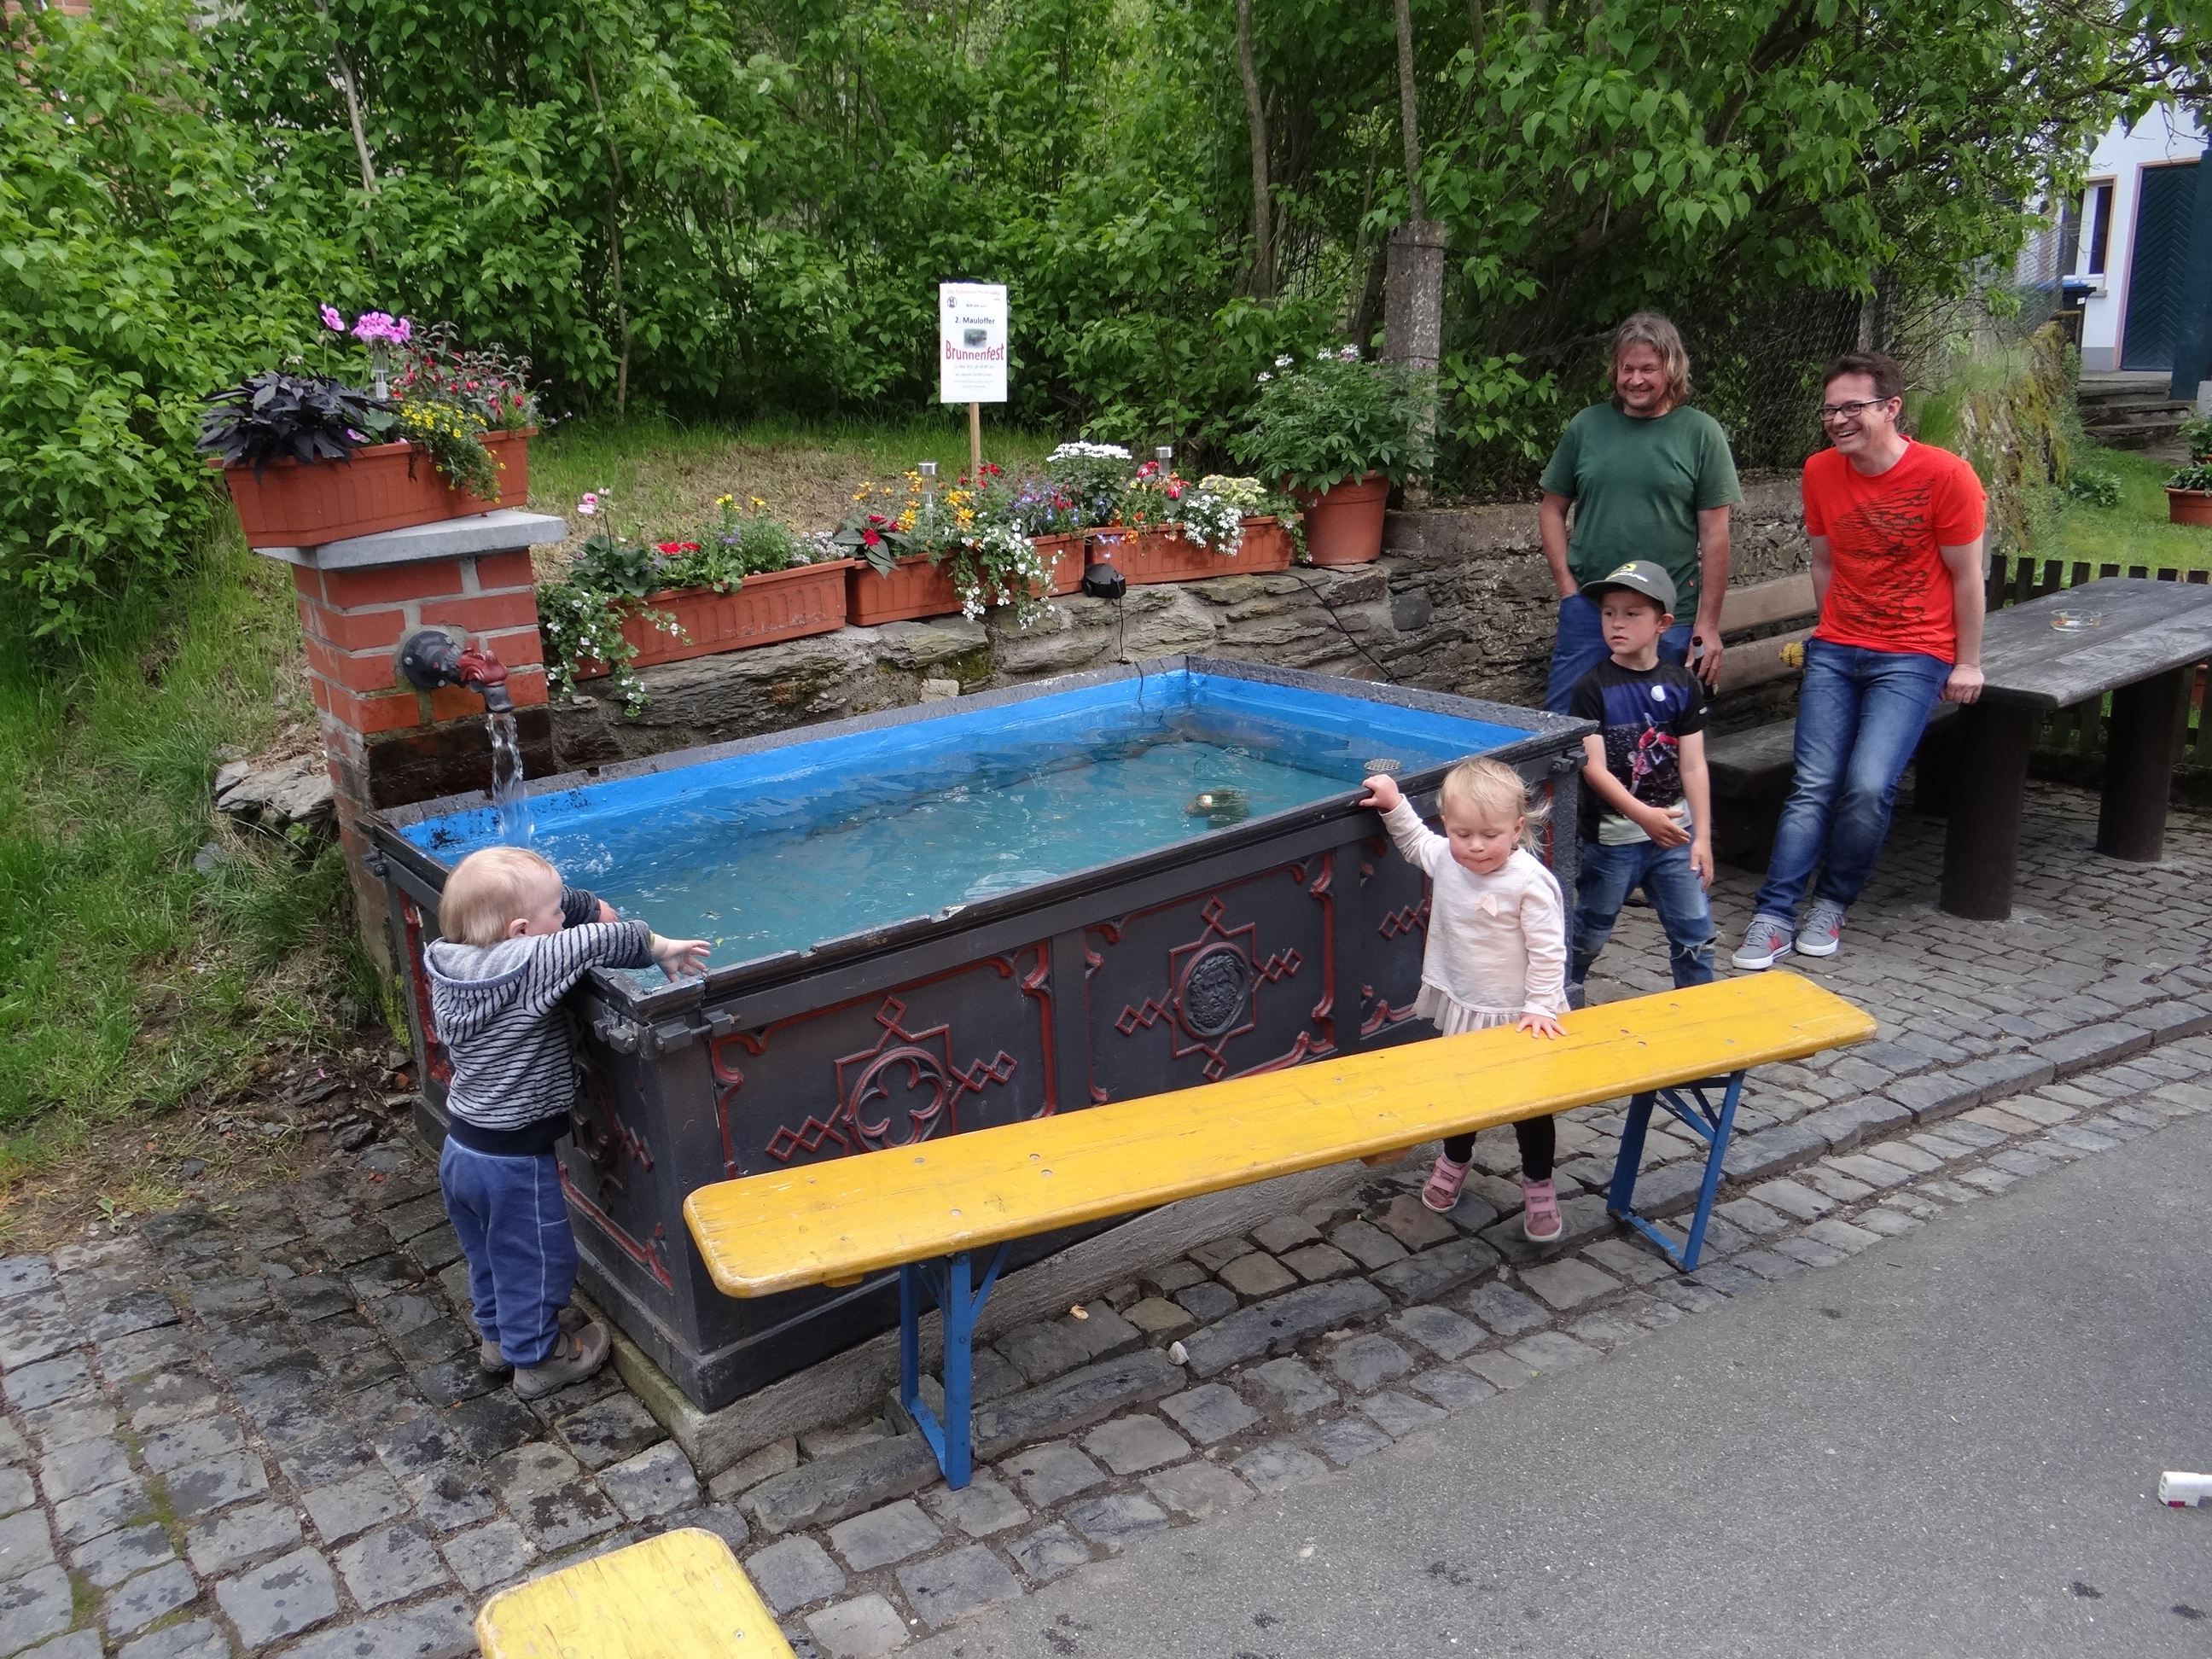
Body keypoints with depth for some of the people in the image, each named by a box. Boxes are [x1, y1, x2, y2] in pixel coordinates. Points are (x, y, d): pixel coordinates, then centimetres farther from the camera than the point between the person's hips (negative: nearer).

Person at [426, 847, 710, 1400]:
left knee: (488, 1253, 28)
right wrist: (659, 946, -21)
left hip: (461, 1149, 8)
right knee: (535, 1260, 15)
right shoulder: (526, 965, -31)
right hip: (513, 1162, -8)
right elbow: (596, 941, -34)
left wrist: (594, 908, -1)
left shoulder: (453, 957, -6)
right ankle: (537, 1359, 32)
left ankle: (498, 1335, 48)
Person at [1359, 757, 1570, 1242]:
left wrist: (1540, 1007, -22)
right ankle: (1455, 1158, 51)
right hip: (1459, 1007, 5)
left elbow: (1548, 951, -21)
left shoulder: (1530, 882, -27)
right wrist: (1394, 804, 4)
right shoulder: (1444, 858, -10)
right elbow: (1415, 841, 15)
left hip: (1517, 1016, -5)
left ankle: (1539, 1186, 32)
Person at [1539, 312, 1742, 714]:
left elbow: (1714, 534, -1)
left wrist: (1708, 624, -5)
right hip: (1586, 609, 2)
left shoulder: (1701, 433, 0)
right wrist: (1567, 586, 0)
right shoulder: (1587, 426, 6)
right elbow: (1552, 509, 11)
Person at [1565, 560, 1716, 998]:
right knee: (1589, 932, 11)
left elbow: (1693, 766, 1)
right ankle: (1564, 997, 32)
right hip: (1613, 835, -3)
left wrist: (1702, 836, -2)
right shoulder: (1593, 688, -9)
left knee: (1695, 931, 7)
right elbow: (1593, 768, -15)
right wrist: (1644, 815, -25)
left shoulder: (1682, 684, 0)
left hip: (1674, 829, 3)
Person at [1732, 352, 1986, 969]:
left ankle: (1832, 905, 3)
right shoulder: (1821, 472, 2)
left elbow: (1966, 576, -5)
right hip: (1835, 651, 4)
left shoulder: (1945, 475, -12)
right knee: (1813, 786, -5)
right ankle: (1774, 917, -6)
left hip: (1913, 657, -4)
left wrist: (1968, 663, 0)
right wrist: (1834, 635, 15)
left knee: (1869, 786, -16)